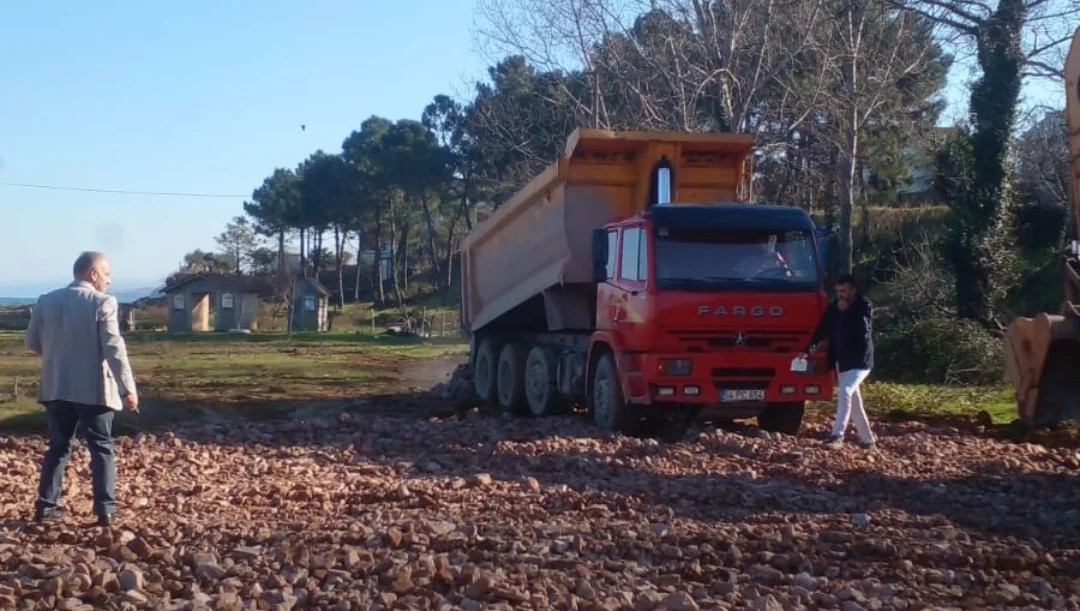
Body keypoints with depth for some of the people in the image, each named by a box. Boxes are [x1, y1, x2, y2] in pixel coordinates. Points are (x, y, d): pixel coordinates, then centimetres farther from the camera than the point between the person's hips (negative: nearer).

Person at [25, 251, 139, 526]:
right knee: (101, 448, 5)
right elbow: (114, 348, -17)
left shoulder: (46, 301, 4)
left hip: (57, 387, 5)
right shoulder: (102, 303, -12)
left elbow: (32, 343, 10)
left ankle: (45, 506, 15)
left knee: (58, 447, 15)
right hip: (93, 388, -4)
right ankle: (105, 509, 2)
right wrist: (128, 388, -15)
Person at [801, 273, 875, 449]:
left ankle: (837, 435, -26)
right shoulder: (834, 307, 8)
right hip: (842, 361, 7)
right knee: (854, 401, 11)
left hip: (860, 360, -7)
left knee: (845, 392, -23)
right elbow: (823, 329, 7)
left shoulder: (865, 305, -7)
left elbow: (863, 328, -22)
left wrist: (846, 311, -19)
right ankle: (867, 438, 21)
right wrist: (811, 347, -5)